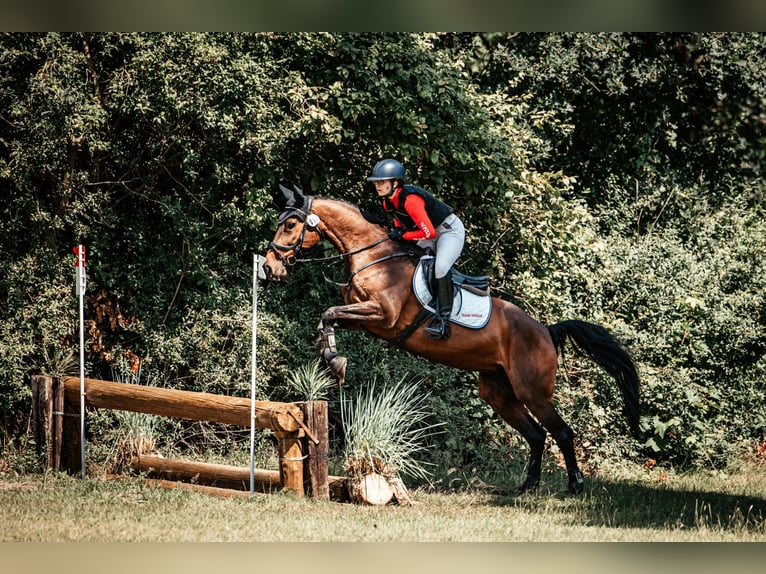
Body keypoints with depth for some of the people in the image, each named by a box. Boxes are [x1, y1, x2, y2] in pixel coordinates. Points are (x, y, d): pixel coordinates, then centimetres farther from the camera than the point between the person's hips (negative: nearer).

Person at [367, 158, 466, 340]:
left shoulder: (410, 200, -34)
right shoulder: (388, 202, -5)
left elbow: (429, 233, -34)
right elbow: (401, 221, 11)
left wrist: (403, 235, -24)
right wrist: (396, 233, -11)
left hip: (450, 230, -10)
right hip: (431, 232, 10)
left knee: (440, 267, -29)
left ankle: (443, 320, -28)